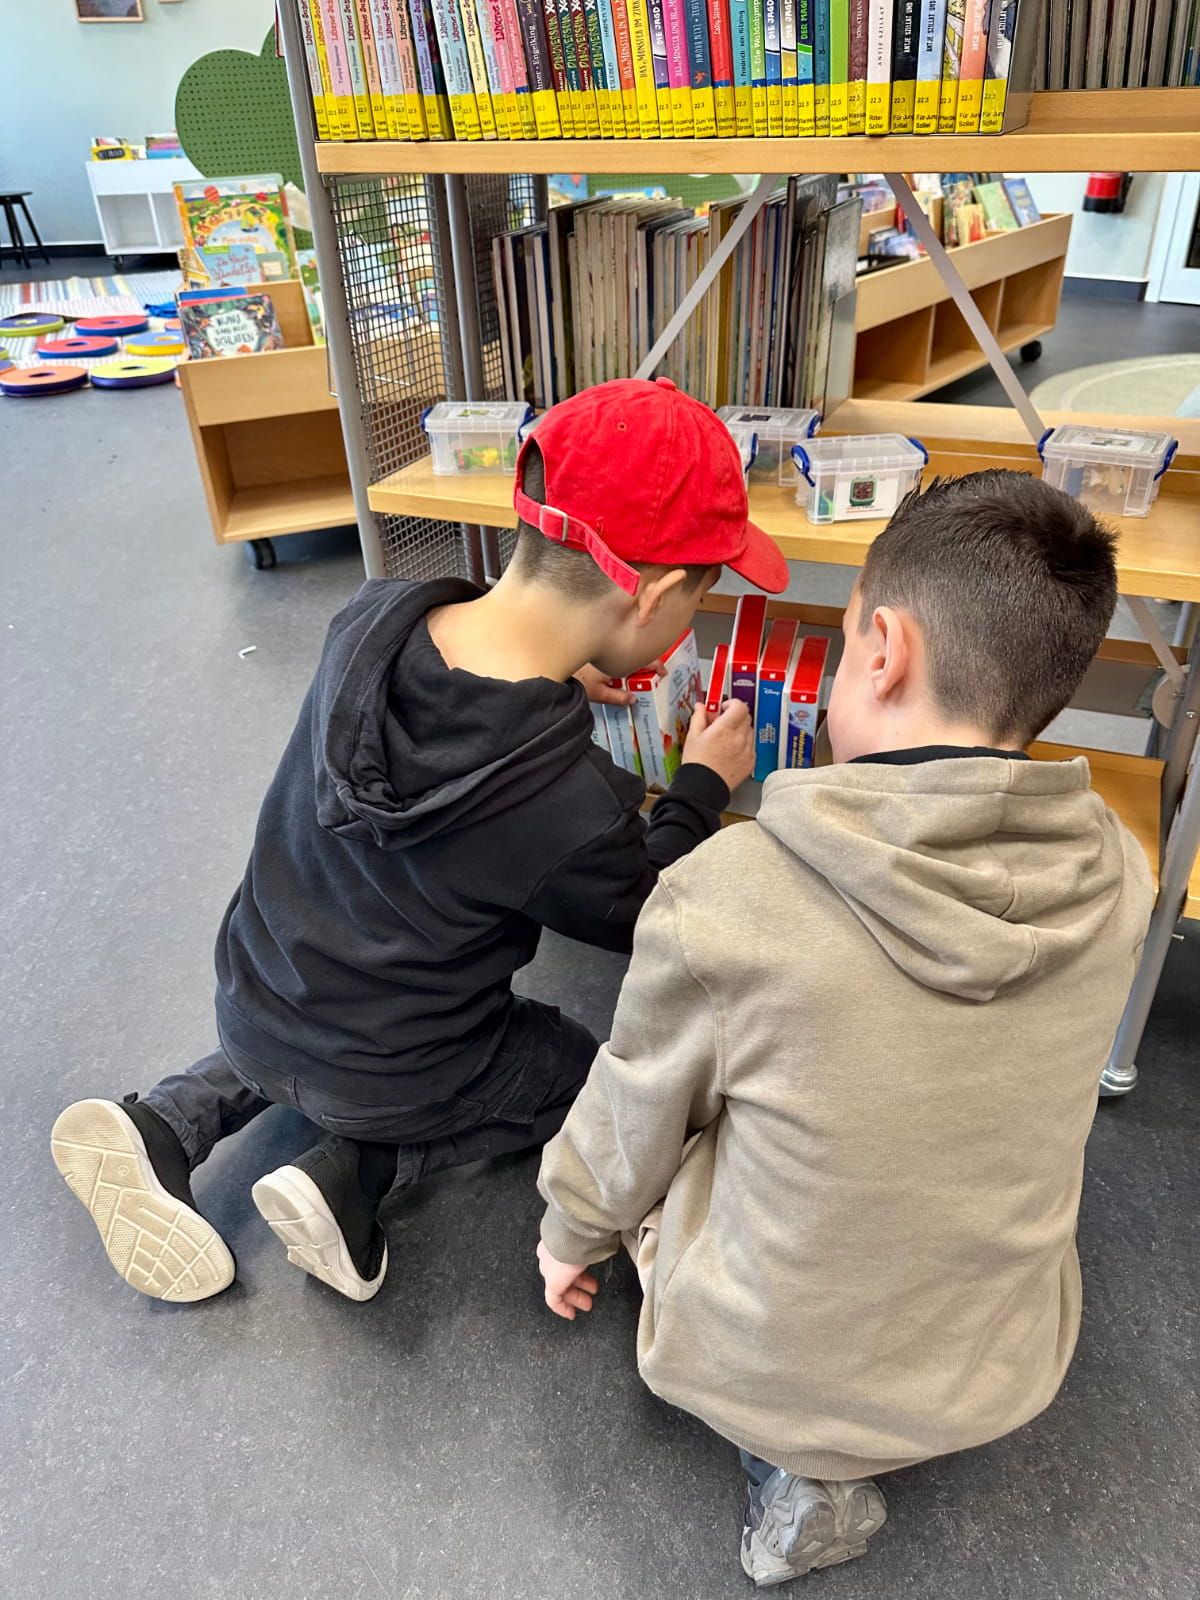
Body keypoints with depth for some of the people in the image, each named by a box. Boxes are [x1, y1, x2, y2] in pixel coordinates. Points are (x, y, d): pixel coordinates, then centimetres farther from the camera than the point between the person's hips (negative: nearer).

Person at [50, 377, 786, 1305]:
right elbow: (641, 919, -10)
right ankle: (358, 1171, 3)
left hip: (247, 1005, 5)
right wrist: (705, 787, 3)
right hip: (381, 1073, -5)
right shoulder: (575, 805, -34)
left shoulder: (374, 616, -19)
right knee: (585, 1070, 21)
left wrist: (552, 683, 9)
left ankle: (166, 1126, 14)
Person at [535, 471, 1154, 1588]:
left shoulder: (726, 896, -29)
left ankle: (796, 1462, 11)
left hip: (758, 1366, -3)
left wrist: (569, 1234, 10)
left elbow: (628, 1126, -12)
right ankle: (831, 1453, 15)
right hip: (1000, 1375, 4)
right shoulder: (1114, 879, -18)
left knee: (659, 1153, 24)